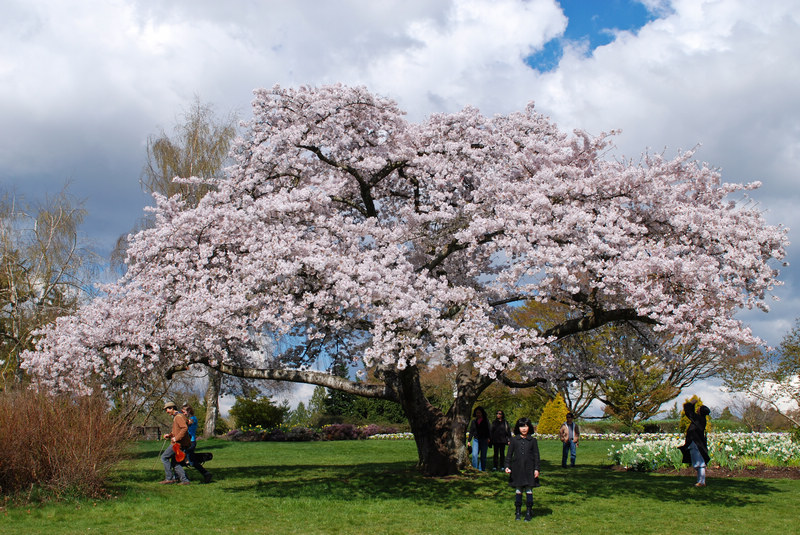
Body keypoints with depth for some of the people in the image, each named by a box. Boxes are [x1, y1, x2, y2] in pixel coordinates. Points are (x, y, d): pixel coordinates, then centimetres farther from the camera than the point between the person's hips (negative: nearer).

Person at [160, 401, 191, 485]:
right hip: (177, 443, 10)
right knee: (174, 462, 11)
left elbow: (185, 428, -27)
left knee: (164, 457, -4)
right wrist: (169, 435, 12)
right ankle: (185, 480, 7)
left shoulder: (179, 416, -14)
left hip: (179, 443, -10)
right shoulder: (175, 417, 20)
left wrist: (176, 438, -25)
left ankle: (169, 478, -2)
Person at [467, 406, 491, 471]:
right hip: (476, 440, 1)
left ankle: (481, 470, 12)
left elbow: (489, 430, 0)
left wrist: (489, 438, -13)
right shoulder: (474, 421, 12)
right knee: (474, 455, -13)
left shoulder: (486, 420, 5)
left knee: (483, 456, 3)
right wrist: (469, 440, 12)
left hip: (484, 440, -1)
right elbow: (471, 431, 16)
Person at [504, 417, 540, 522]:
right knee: (518, 491, 4)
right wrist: (507, 466, -2)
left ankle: (529, 512, 11)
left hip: (529, 469, 0)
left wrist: (536, 469, -1)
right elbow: (509, 454, 7)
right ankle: (518, 512, 15)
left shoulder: (533, 440, 3)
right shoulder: (514, 440, 4)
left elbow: (536, 455, 5)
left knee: (529, 490, 1)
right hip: (517, 469, 1)